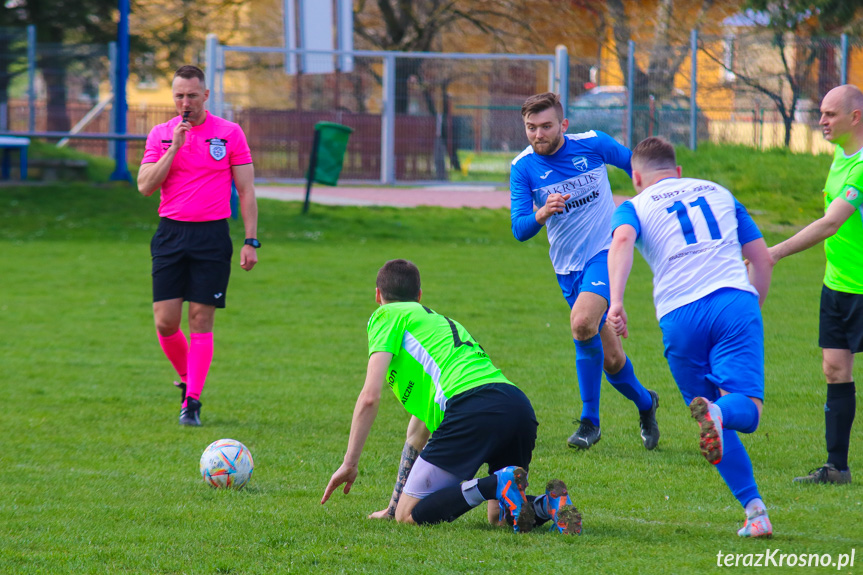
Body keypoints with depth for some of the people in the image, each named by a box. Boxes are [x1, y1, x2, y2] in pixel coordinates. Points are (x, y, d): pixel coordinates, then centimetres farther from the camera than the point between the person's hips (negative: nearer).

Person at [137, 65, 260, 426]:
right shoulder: (160, 135, 7)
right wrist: (174, 147, -11)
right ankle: (187, 379, 23)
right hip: (171, 233, 2)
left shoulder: (230, 134, 2)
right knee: (165, 321, -3)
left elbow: (246, 190, 3)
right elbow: (145, 186, -3)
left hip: (212, 235, -2)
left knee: (201, 319, -5)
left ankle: (192, 400, 0)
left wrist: (251, 241, -3)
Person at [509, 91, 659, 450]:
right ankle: (644, 402, 39)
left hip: (606, 250, -3)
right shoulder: (523, 168, -7)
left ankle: (590, 421, -18)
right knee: (610, 357, 9)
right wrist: (543, 213, -33)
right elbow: (520, 230, -13)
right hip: (568, 267, 3)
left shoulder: (593, 145, -9)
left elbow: (634, 165, 10)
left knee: (582, 323, -29)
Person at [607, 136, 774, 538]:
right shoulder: (718, 193, 27)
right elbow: (762, 259, 24)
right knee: (747, 409, -9)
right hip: (735, 301, 1)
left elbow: (622, 240, -8)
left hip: (680, 316, -1)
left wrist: (616, 301, -19)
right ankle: (717, 413, -43)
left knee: (719, 429, 11)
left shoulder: (635, 207, 17)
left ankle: (754, 509, -1)